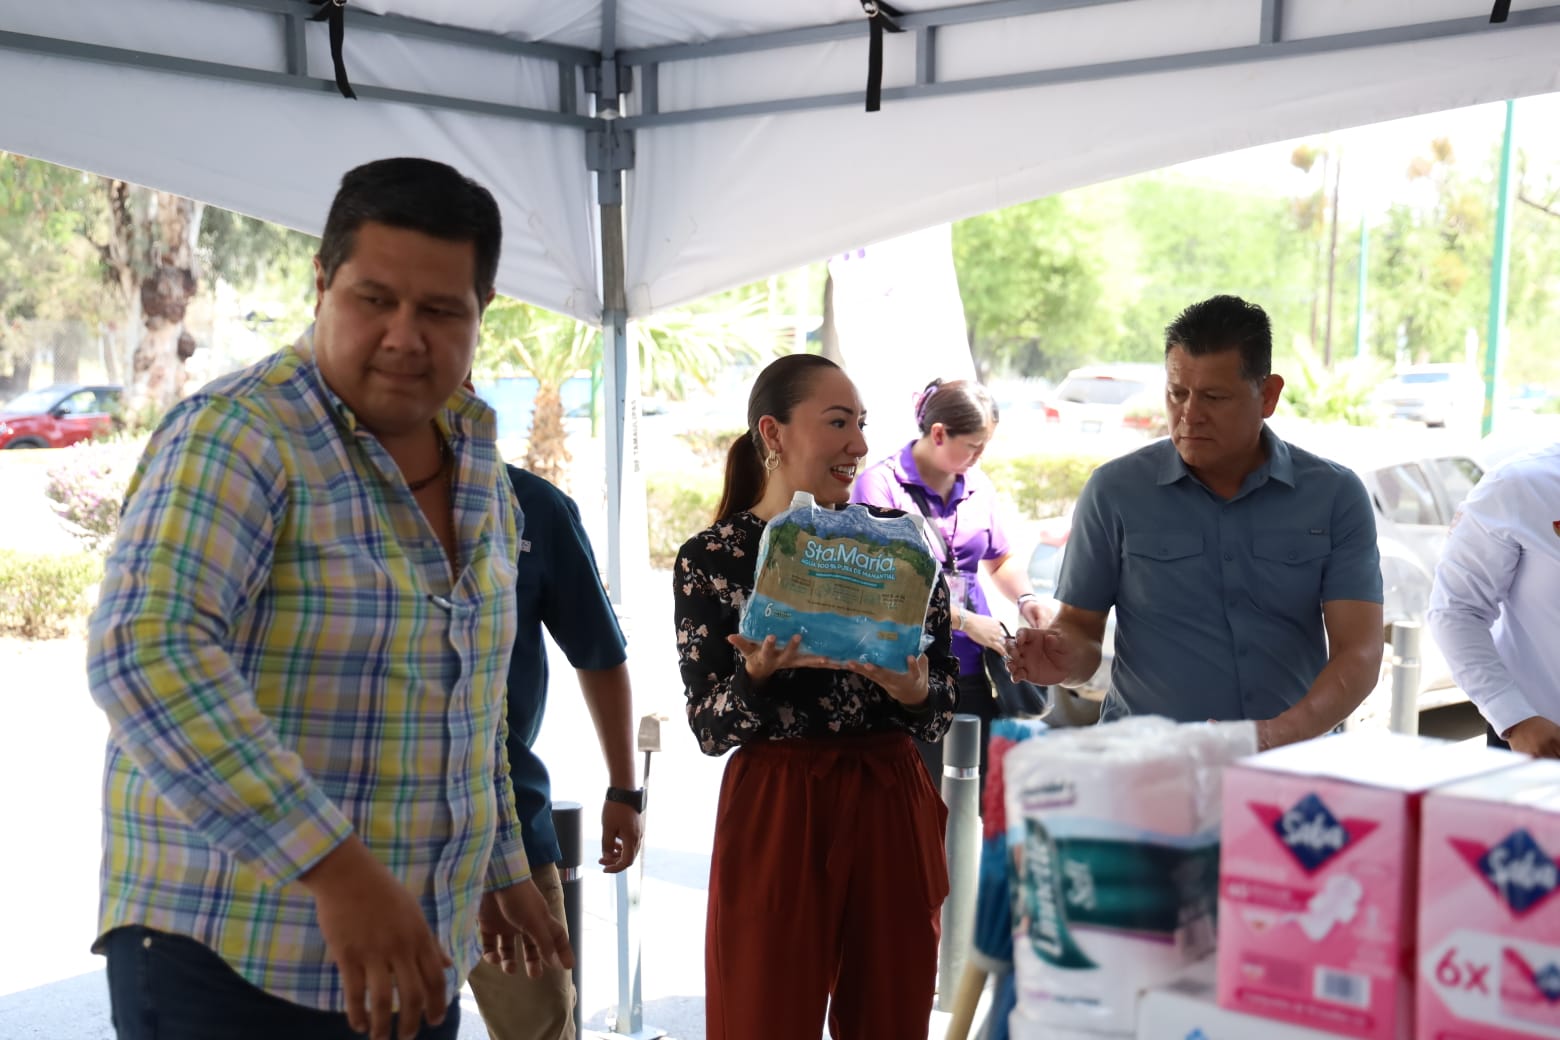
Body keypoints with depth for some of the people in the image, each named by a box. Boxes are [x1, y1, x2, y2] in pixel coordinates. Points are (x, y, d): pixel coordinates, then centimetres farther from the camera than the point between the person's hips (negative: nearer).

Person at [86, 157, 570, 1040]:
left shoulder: (482, 470, 7)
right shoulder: (238, 435, -15)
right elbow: (146, 655, -29)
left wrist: (502, 869, 23)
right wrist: (335, 866, -34)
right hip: (233, 965, -7)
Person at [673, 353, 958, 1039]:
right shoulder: (709, 559, -2)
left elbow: (945, 699, 5)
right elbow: (708, 729, -3)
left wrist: (914, 691, -17)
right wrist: (756, 672, -22)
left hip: (890, 809, 2)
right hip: (772, 819, -2)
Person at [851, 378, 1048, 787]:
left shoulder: (978, 486, 7)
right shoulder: (880, 484, -8)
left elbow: (1001, 559, 22)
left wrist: (1025, 598, 2)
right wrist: (966, 622, -16)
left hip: (971, 668, 5)